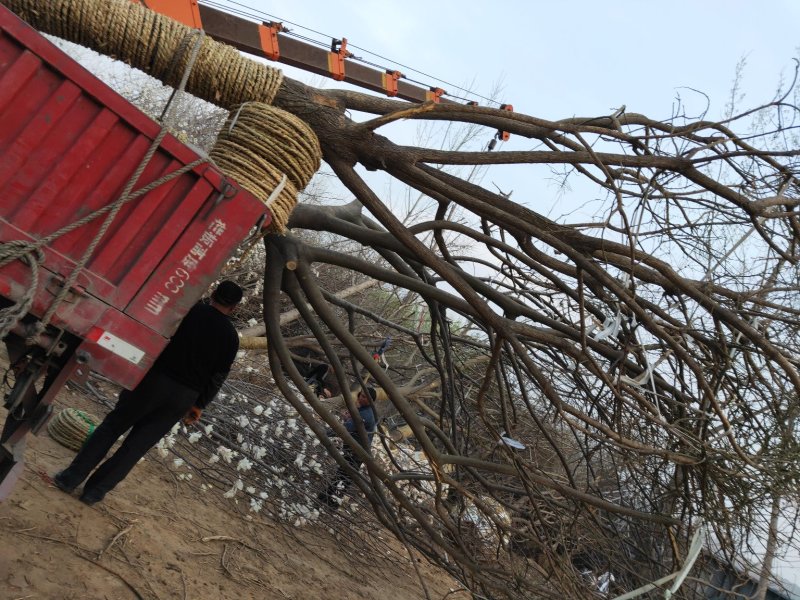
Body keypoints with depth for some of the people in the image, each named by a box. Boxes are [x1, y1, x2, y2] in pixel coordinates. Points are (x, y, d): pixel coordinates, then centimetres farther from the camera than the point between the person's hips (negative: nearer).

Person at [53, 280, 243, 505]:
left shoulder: (187, 309, -1)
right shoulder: (231, 336, 3)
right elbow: (218, 377, 4)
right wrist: (199, 405, 13)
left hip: (155, 378, -1)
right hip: (183, 397, 2)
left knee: (112, 426, 12)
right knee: (137, 444, 10)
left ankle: (71, 478, 12)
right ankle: (95, 490, 14)